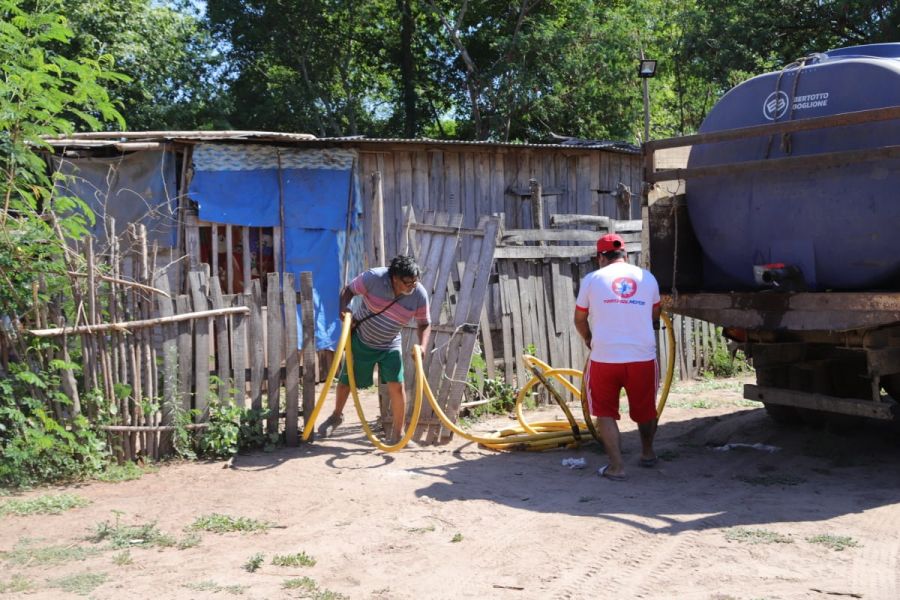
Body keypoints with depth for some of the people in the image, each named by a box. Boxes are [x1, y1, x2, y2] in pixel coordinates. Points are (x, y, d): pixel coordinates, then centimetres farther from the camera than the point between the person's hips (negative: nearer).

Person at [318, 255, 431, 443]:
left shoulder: (419, 295, -20)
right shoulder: (374, 278, -27)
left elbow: (424, 324, -7)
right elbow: (348, 290, -12)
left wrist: (422, 346, -23)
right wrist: (344, 309, -31)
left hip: (389, 346, 1)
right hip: (360, 340, -1)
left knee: (396, 386, -12)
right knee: (345, 381, 12)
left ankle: (398, 432, 5)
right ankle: (336, 415, 42)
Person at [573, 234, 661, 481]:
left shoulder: (592, 279, 2)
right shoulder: (647, 278, 8)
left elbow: (580, 320, 12)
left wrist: (588, 339, 32)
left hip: (604, 357, -2)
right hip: (643, 356, 2)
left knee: (605, 412, 13)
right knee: (645, 409, 22)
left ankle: (616, 466, 6)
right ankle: (647, 453, 42)